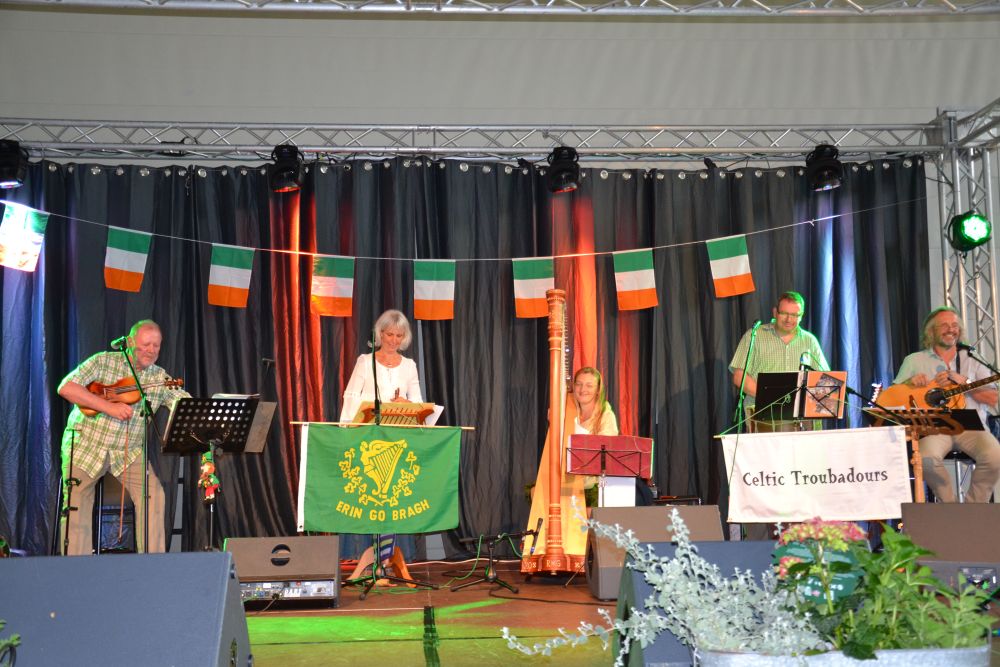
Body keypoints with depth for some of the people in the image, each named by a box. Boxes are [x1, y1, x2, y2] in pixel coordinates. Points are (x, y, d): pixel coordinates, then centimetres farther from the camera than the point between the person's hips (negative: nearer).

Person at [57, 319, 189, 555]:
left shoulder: (160, 378, 2)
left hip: (128, 451, 2)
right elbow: (66, 387, -16)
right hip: (85, 446, -2)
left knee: (153, 494, -15)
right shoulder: (104, 362, -6)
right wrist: (109, 406, -25)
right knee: (76, 505, -6)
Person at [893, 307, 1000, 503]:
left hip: (970, 426, 1)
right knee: (927, 457, -35)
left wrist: (963, 382, -7)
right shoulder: (914, 360, 17)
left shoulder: (973, 361, 18)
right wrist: (910, 383, -8)